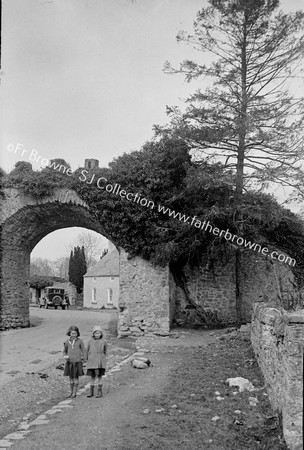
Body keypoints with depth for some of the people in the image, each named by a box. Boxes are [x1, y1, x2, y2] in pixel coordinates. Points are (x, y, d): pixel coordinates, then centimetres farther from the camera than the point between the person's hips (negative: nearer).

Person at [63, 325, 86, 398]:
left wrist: (84, 359, -6)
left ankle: (75, 392, 12)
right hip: (69, 362, 2)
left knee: (76, 377, 4)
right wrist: (65, 356, -5)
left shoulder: (80, 341, -4)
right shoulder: (67, 342, 2)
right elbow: (65, 351, 14)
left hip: (77, 362, -2)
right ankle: (71, 391, 22)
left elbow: (84, 350, 0)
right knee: (71, 377, 10)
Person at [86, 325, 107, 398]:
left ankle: (100, 391, 7)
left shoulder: (103, 342, -3)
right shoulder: (90, 341, 0)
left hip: (100, 362, -2)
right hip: (91, 361, 2)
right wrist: (87, 359, 12)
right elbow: (87, 350, 11)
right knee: (92, 377, 10)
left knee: (99, 376, -2)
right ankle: (91, 391, 19)